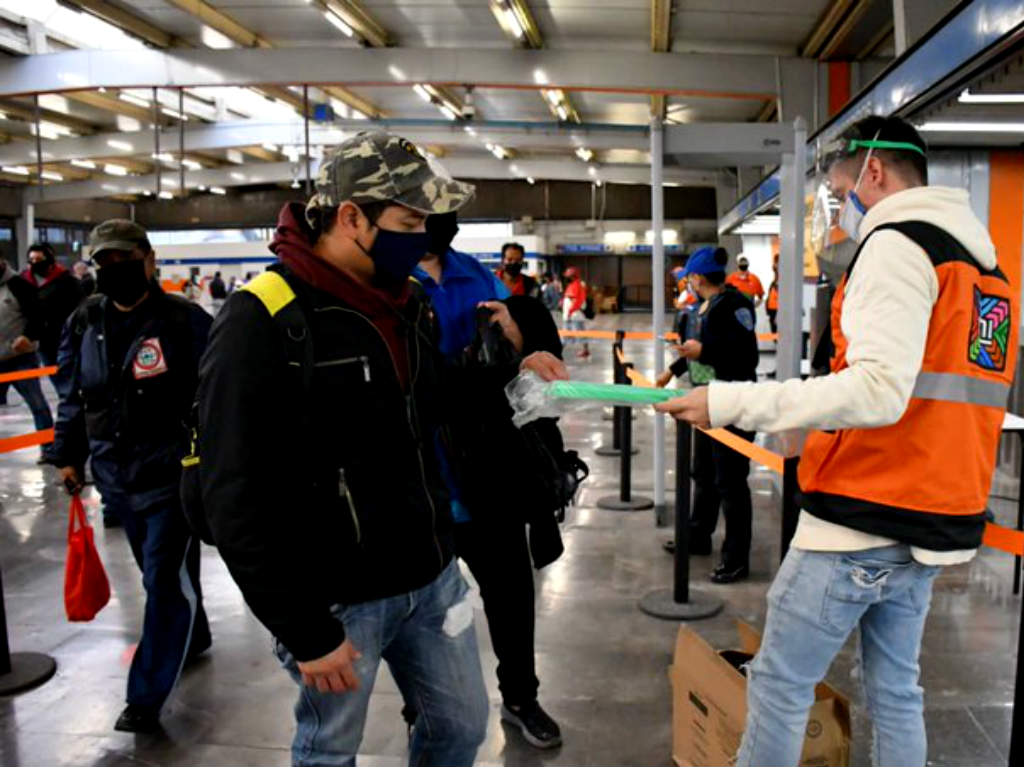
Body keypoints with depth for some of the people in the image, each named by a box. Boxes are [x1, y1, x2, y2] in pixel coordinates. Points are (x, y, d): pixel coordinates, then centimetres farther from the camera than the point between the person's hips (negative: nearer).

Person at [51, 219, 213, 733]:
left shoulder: (186, 322, -12)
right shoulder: (85, 321, 6)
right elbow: (73, 393, 16)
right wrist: (68, 453, 16)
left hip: (174, 474, -6)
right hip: (117, 474, 6)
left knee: (166, 580, -1)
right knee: (160, 572, 21)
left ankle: (147, 698, 9)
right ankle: (192, 636, 45)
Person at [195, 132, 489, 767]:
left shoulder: (409, 300, 4)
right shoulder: (263, 322, -19)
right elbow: (236, 500, -19)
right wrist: (304, 631, -17)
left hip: (432, 577, 6)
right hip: (337, 598, -6)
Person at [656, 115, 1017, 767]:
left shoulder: (898, 244, -11)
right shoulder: (986, 264, 17)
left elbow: (877, 391, -24)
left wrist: (730, 402, -24)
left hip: (861, 523, -9)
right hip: (934, 527, 9)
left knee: (780, 684, 4)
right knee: (896, 694, 19)